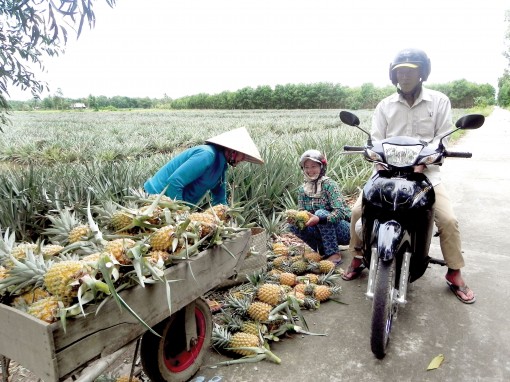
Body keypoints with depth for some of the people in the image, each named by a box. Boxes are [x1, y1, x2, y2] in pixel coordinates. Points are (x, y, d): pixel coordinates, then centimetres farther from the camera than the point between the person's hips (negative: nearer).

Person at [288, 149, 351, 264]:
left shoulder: (329, 184, -17)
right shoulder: (302, 189, 1)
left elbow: (340, 212, -28)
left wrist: (318, 219, -44)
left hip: (344, 230, -5)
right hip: (325, 231, 6)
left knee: (320, 212, -31)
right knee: (293, 225, -14)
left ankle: (334, 255, -23)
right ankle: (323, 251, 0)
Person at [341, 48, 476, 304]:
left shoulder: (439, 101, 3)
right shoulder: (385, 106, 8)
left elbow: (442, 137, -3)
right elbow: (376, 139, 2)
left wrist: (421, 161, -20)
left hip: (424, 172, -1)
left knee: (448, 220, -15)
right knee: (358, 210, -13)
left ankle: (455, 274, 9)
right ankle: (357, 259, 10)